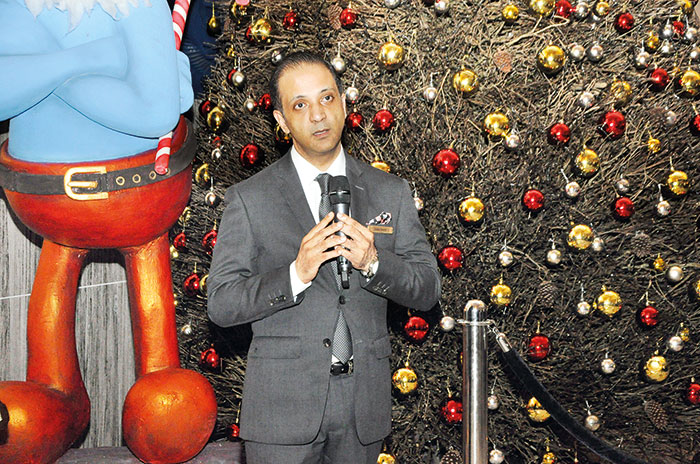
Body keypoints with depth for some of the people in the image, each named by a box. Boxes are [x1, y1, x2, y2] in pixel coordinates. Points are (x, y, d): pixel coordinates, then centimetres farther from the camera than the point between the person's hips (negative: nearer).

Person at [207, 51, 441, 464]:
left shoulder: (391, 193, 6)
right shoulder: (249, 199, -2)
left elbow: (427, 291, 3)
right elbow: (222, 305, -7)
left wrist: (373, 263, -16)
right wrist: (296, 274, -22)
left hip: (364, 403, 3)